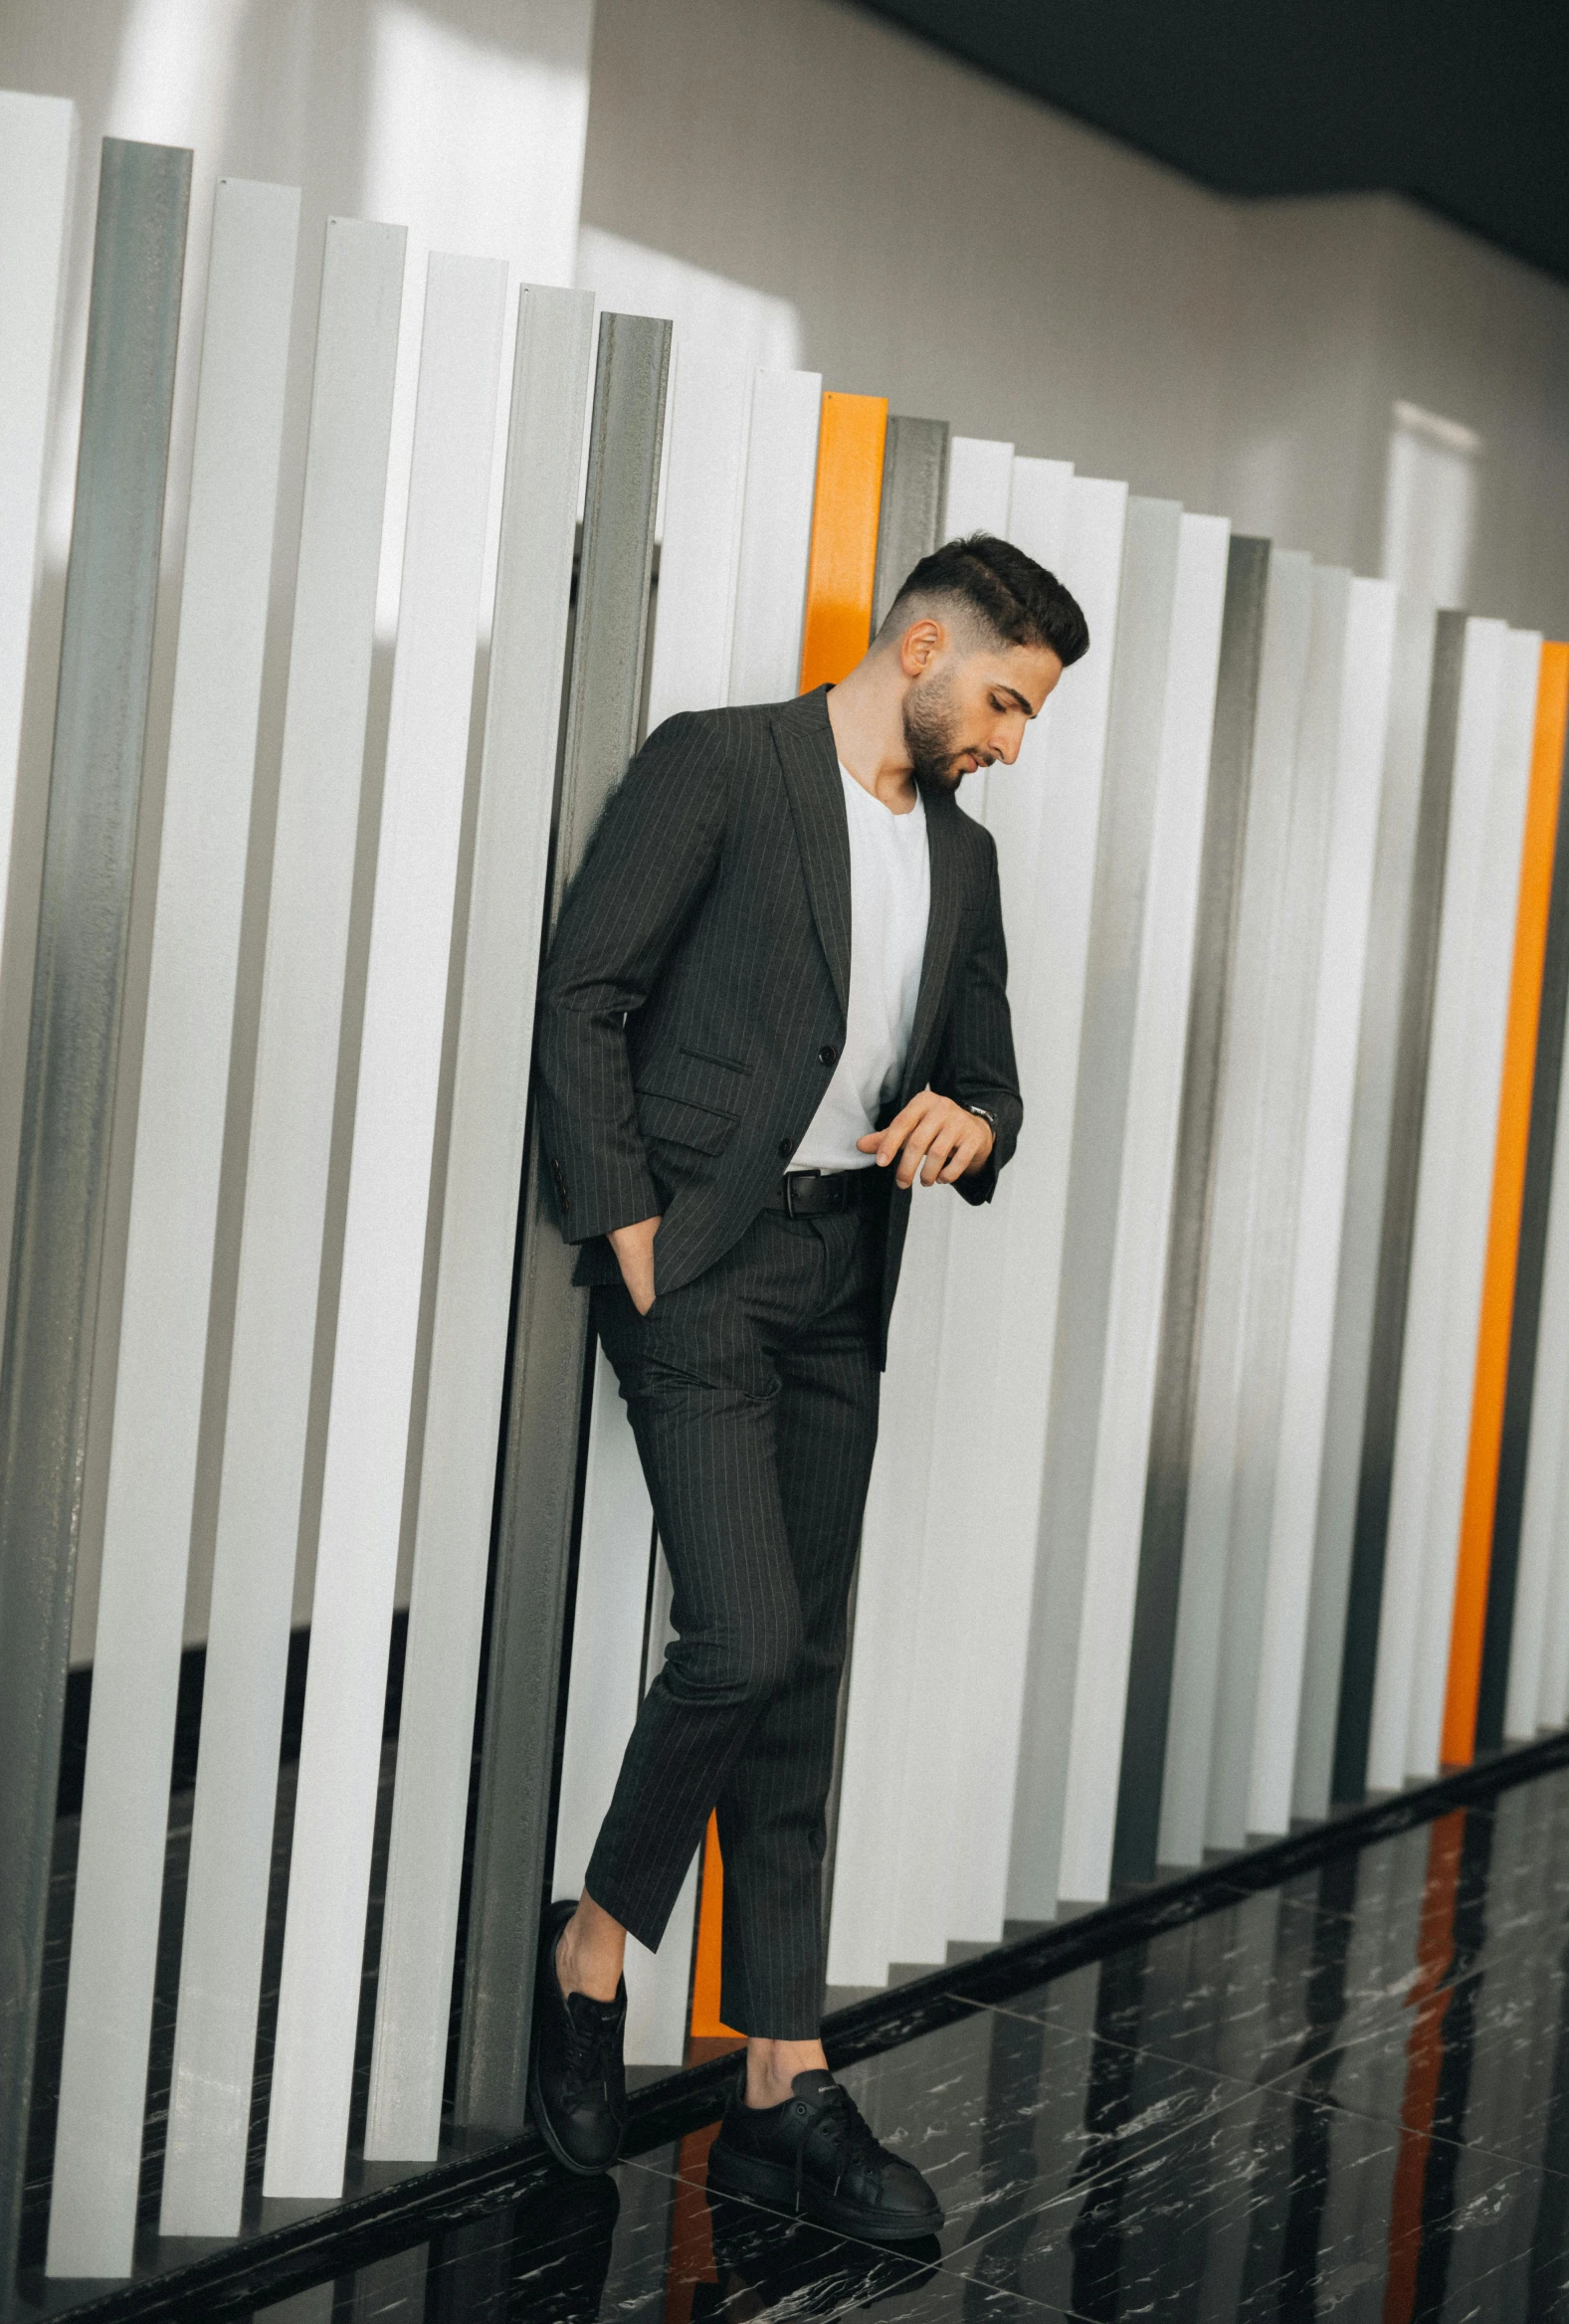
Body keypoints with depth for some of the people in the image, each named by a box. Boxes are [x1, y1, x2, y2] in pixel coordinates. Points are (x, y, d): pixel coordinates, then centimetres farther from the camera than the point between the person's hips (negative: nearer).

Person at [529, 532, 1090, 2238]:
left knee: (800, 1678, 6)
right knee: (747, 1639, -16)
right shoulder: (717, 766, -4)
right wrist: (623, 1222, -13)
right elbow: (584, 997, -7)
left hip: (844, 1279, 7)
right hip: (701, 1259, -6)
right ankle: (595, 1944, 10)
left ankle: (782, 2090, 10)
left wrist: (969, 1127, -2)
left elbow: (988, 1074, 22)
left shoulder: (961, 855, 17)